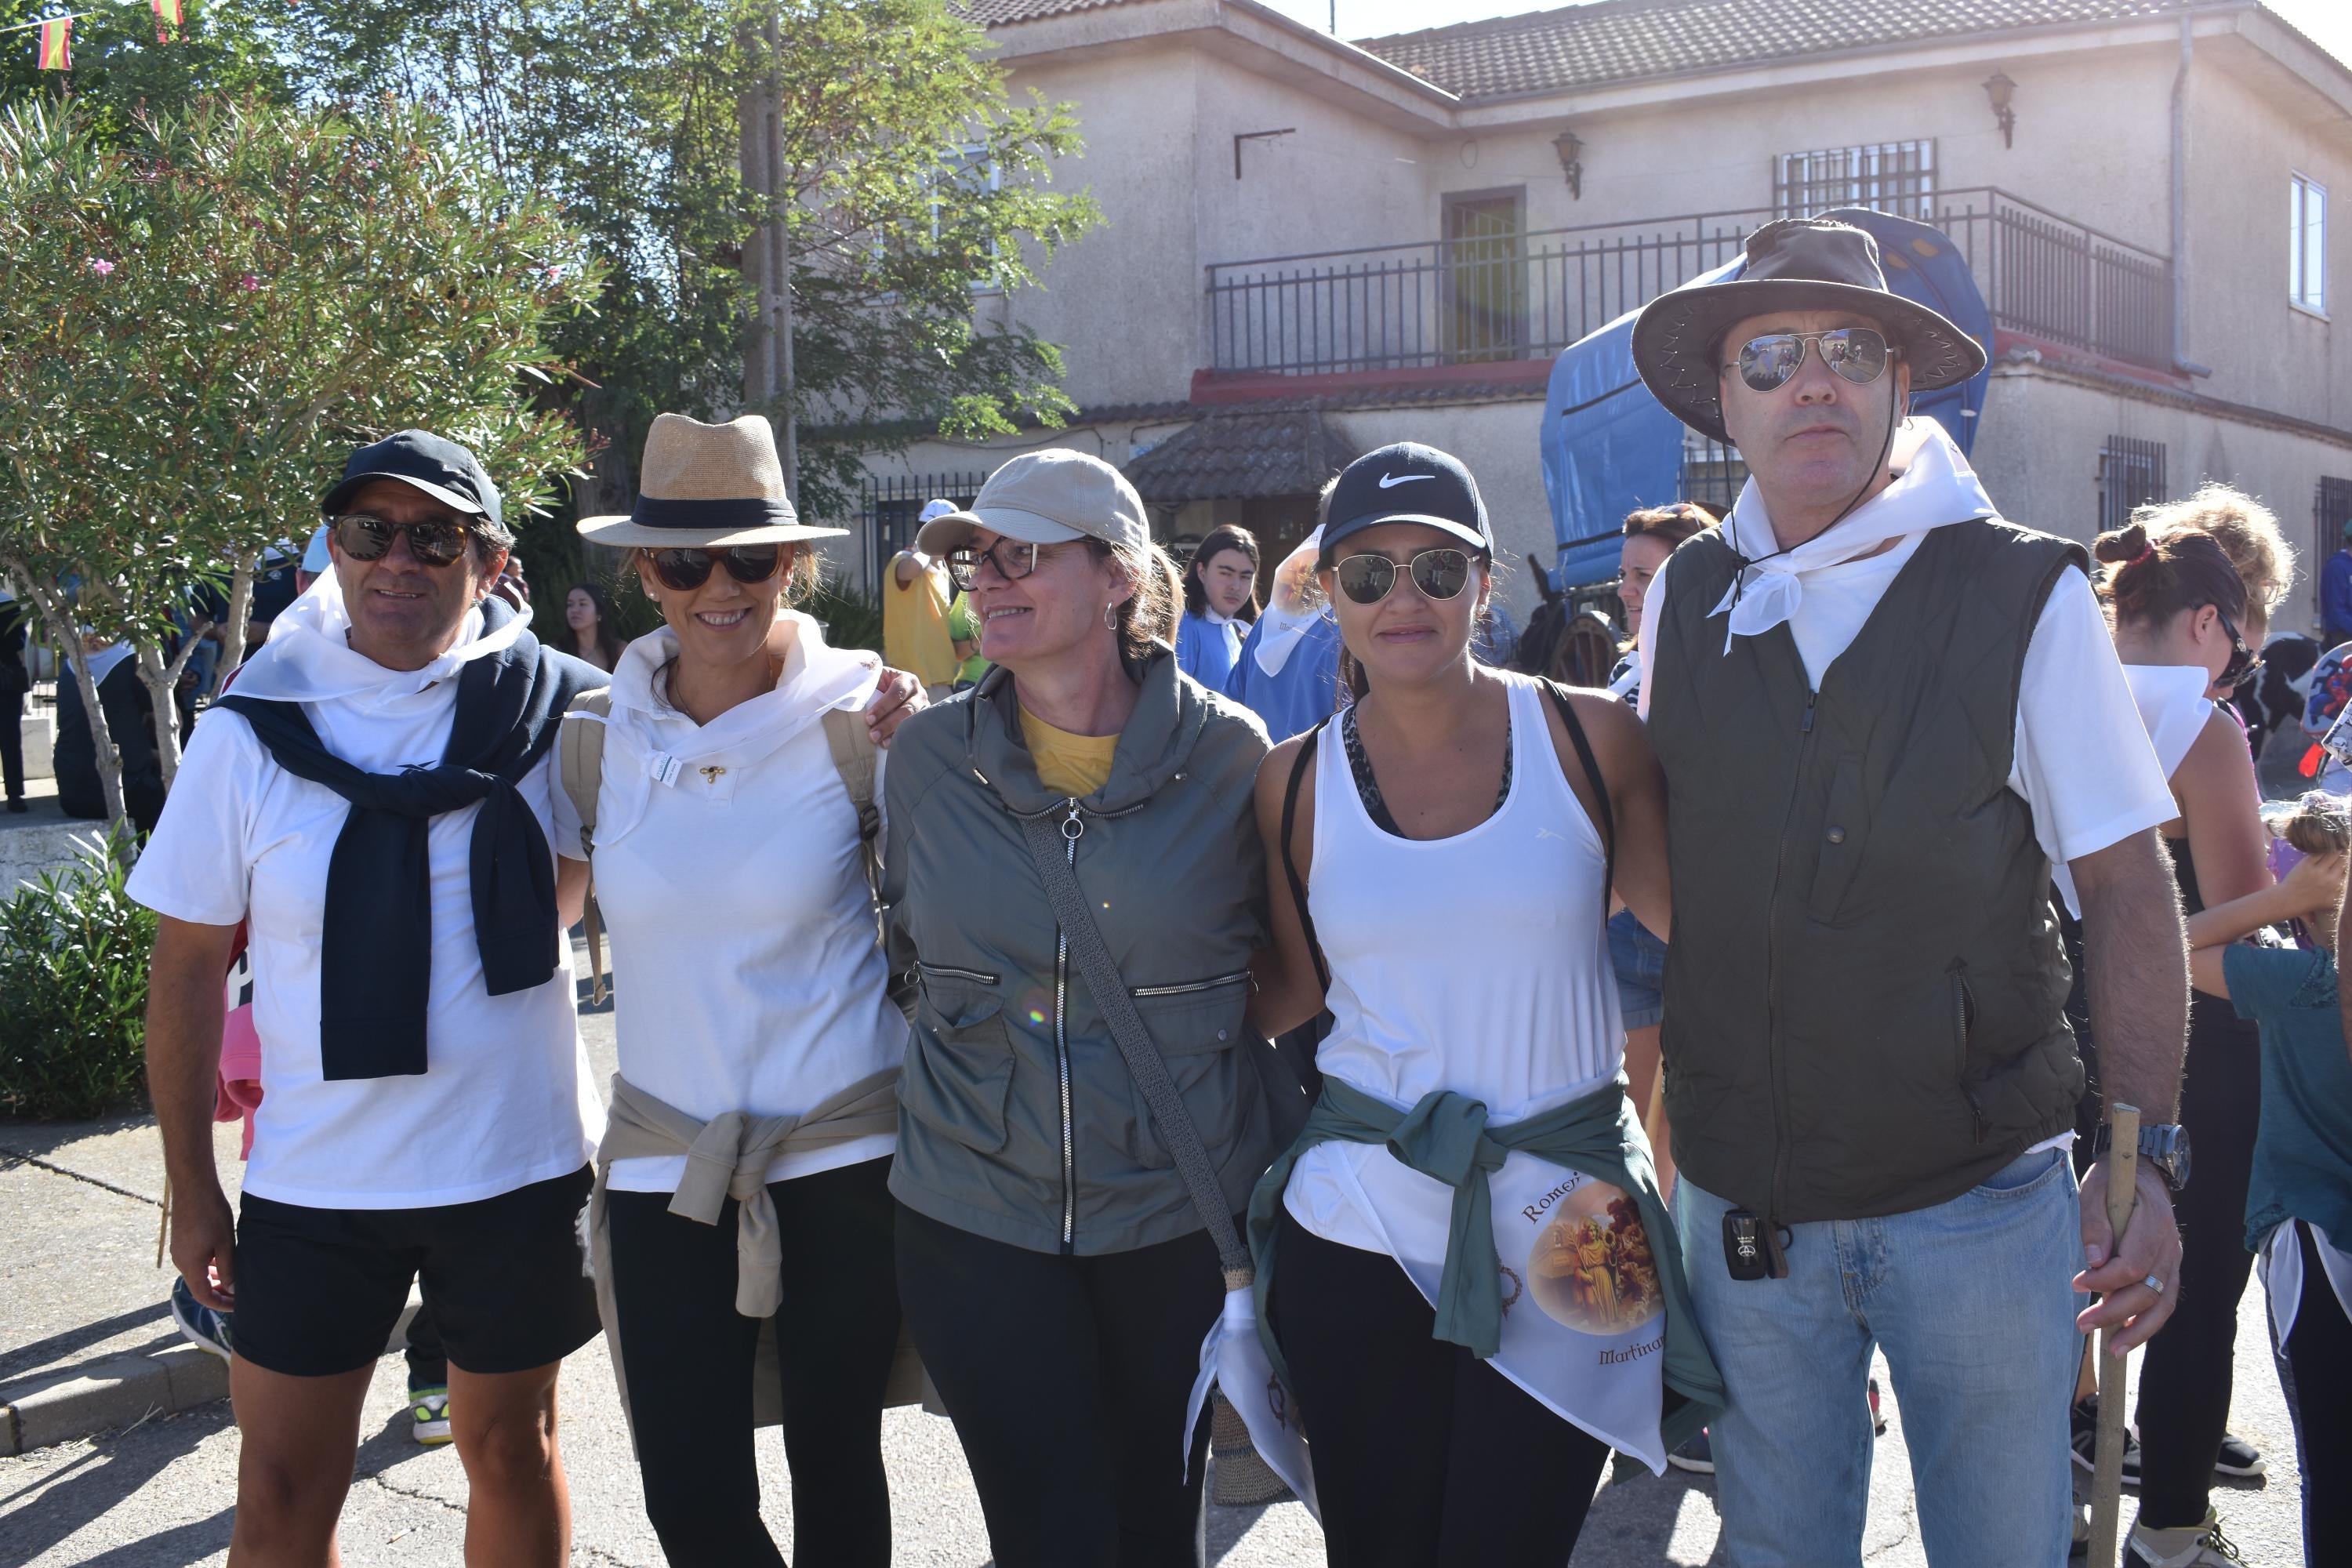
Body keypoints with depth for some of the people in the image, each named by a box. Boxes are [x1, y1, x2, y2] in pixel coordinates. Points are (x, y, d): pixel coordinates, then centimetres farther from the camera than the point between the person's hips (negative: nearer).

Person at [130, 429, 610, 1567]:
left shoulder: (558, 710, -6)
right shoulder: (250, 734, -5)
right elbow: (186, 968, 2)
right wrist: (192, 1189, 4)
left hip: (521, 1165, 0)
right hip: (313, 1176, 0)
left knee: (511, 1449, 17)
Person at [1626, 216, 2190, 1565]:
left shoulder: (2027, 595, -7)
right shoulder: (1685, 600, 3)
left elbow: (2131, 897, -6)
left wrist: (2143, 1160, -12)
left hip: (1977, 1199, -3)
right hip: (1743, 1197, 3)